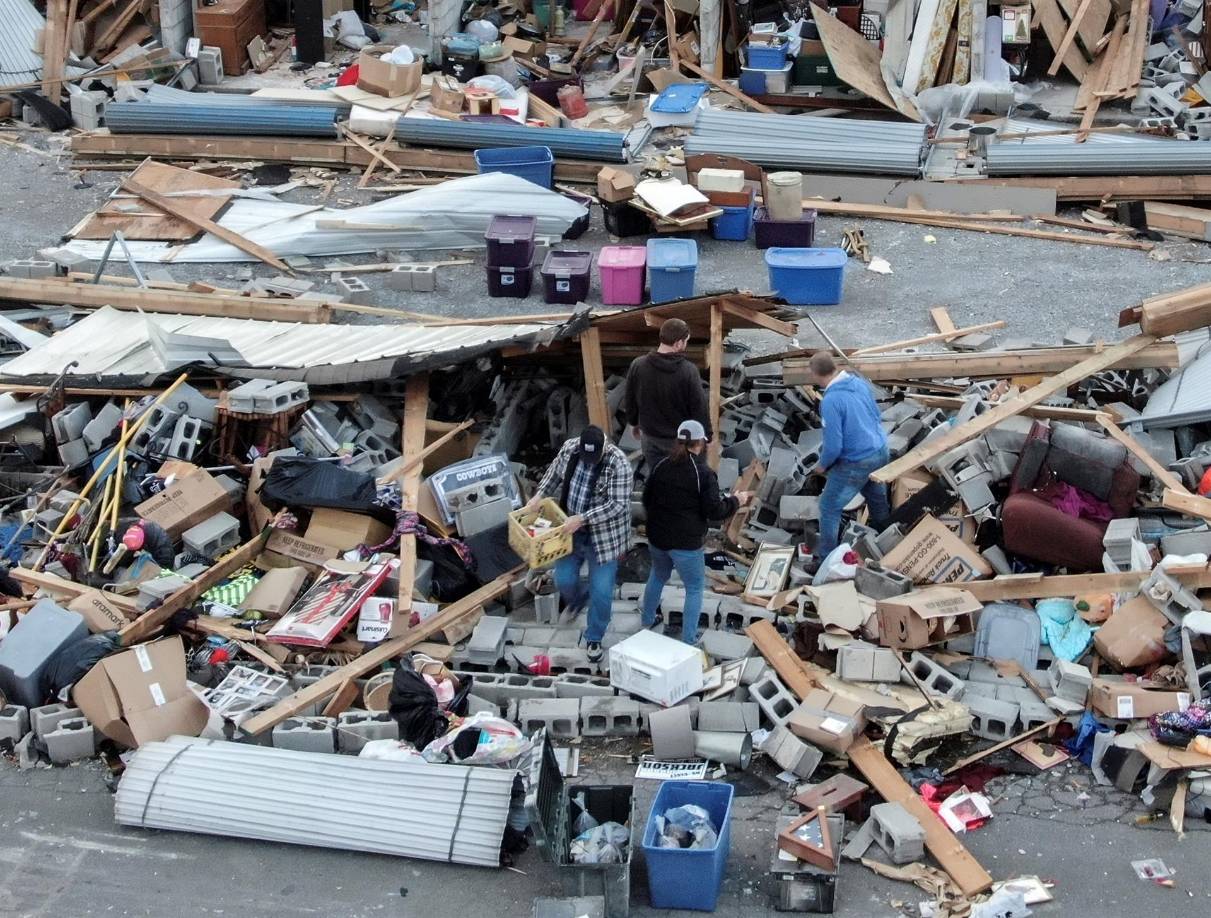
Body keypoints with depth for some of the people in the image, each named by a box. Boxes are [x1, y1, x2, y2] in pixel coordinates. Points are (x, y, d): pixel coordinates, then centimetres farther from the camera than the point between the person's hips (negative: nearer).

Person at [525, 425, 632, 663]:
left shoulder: (618, 464, -26)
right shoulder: (569, 448, -10)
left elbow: (617, 504, -27)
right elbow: (554, 473, 10)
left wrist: (582, 518, -32)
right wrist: (539, 495, -6)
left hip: (603, 535, -4)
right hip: (572, 530, 5)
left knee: (601, 590, 1)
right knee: (564, 579, 11)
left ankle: (594, 639, 24)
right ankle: (579, 599, 48)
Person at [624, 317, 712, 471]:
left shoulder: (638, 366, -13)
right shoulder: (688, 371, -24)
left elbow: (630, 400, 2)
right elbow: (699, 407, -16)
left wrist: (634, 422, 20)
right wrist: (707, 435, -1)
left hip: (650, 437, 3)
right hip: (681, 439, -3)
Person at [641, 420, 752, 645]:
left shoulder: (662, 466, 0)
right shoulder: (704, 473, -17)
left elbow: (646, 499, 11)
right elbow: (714, 512, -16)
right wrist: (736, 500, 1)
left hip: (657, 536, 6)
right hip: (686, 543, -6)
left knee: (658, 576, 30)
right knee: (695, 587, 11)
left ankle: (647, 621, 43)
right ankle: (688, 639, 13)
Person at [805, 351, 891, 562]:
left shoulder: (830, 401, -27)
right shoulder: (859, 382, -3)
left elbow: (834, 445, -23)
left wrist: (822, 465, -4)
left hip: (856, 463, -8)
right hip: (880, 451, 8)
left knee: (829, 508, 8)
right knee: (877, 496, 30)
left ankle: (825, 559, 15)